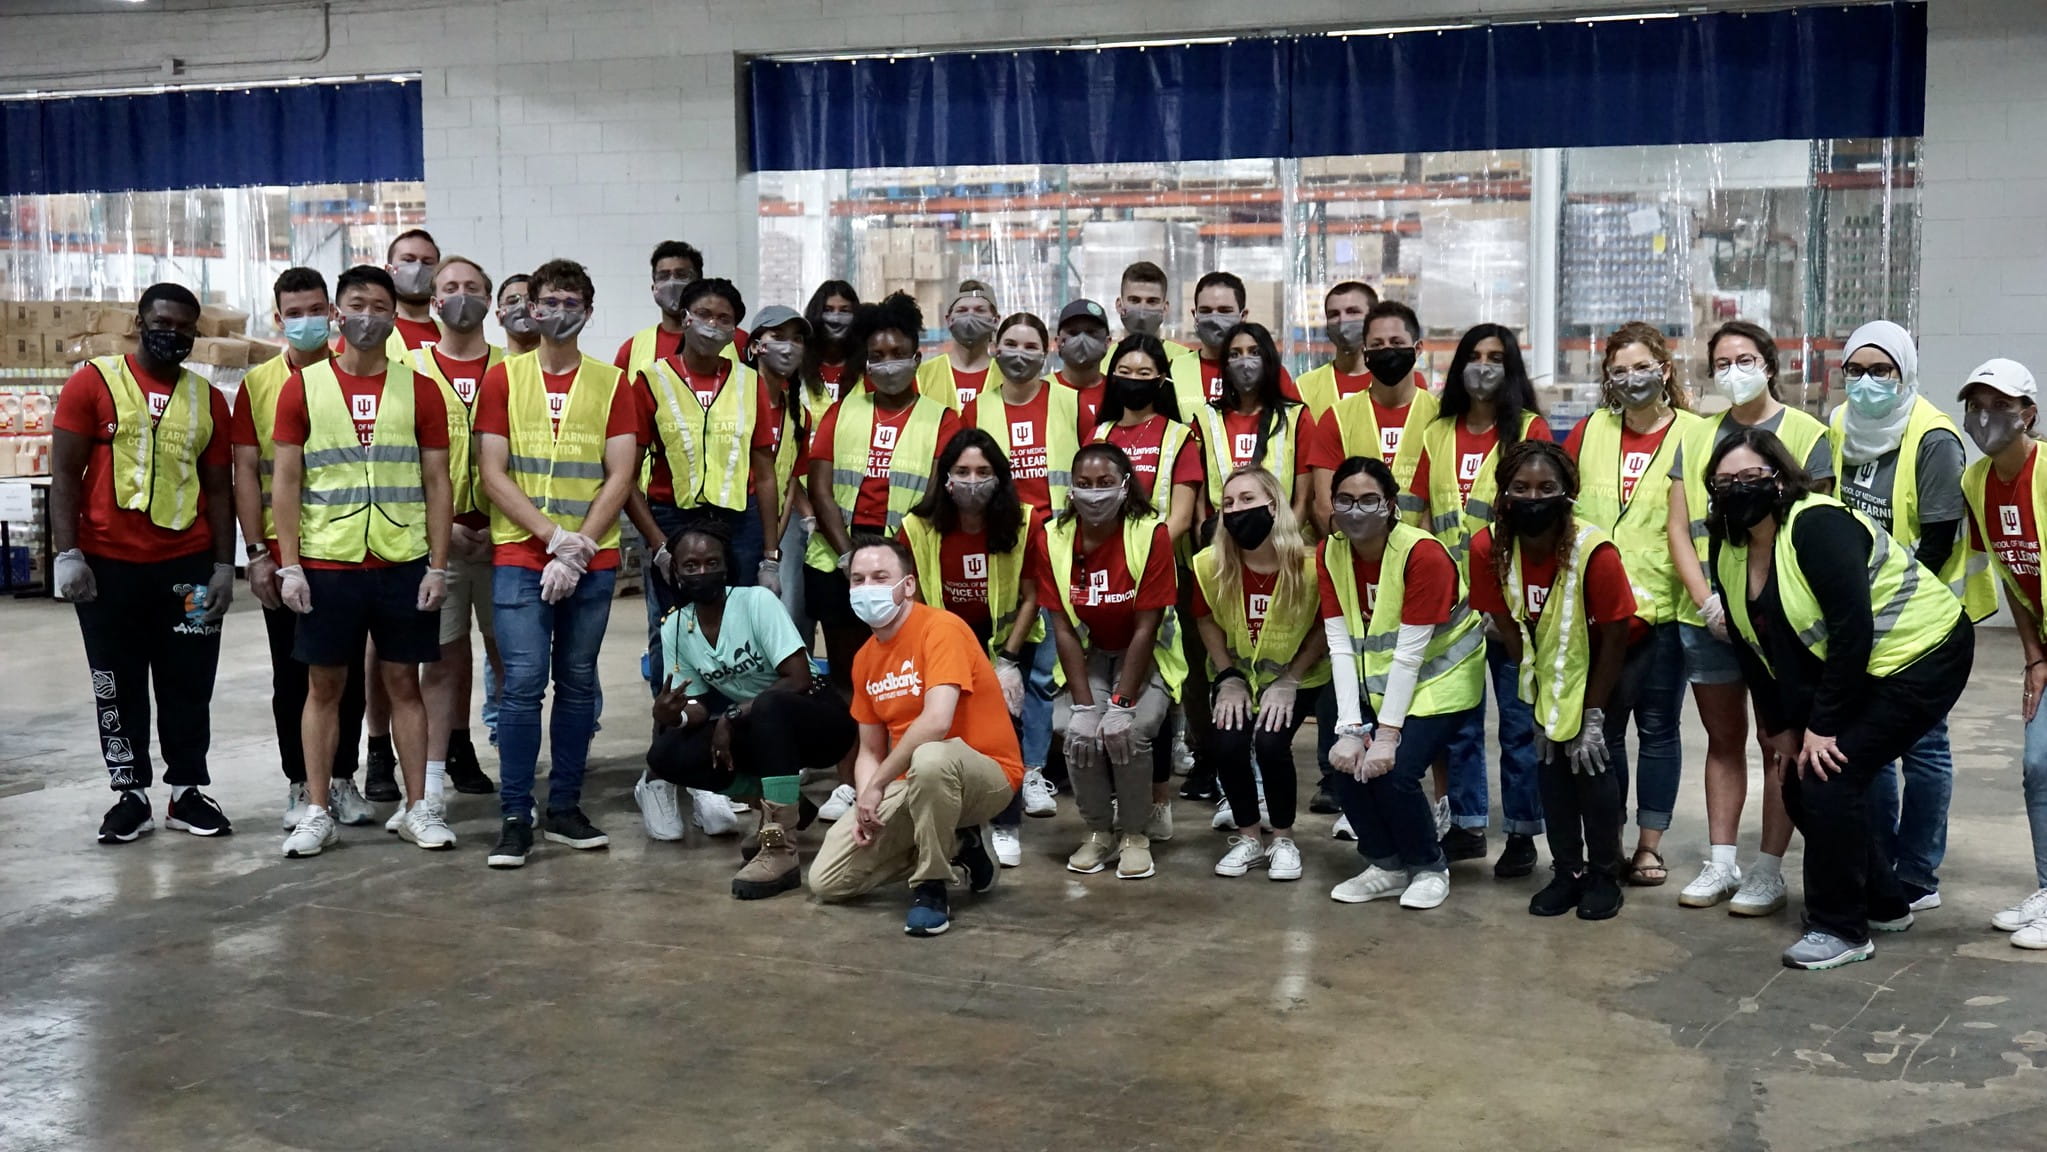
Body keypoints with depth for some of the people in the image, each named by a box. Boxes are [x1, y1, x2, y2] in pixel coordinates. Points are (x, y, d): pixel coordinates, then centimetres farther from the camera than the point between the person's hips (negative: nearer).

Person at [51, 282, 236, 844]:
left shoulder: (209, 400, 8)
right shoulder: (93, 383, -1)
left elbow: (217, 489, 10)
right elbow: (64, 474, -2)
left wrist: (224, 566, 3)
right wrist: (67, 554, -10)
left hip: (188, 565, 2)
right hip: (108, 565, -2)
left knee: (189, 683, 7)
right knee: (118, 685, 7)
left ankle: (187, 791, 18)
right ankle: (130, 794, 17)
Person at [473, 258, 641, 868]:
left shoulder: (611, 383, 7)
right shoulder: (503, 378, 6)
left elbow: (620, 477, 1)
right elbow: (492, 474, -1)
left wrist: (578, 549, -10)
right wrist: (553, 536, -12)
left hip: (592, 561, 2)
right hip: (520, 557, -1)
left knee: (578, 682, 7)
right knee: (523, 682, -7)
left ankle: (565, 807, 15)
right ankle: (515, 818, -2)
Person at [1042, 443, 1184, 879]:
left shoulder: (1151, 534, -20)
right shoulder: (1055, 537, -11)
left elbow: (1146, 628, -19)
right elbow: (1064, 628, -10)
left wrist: (1121, 704, -24)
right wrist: (1084, 705, -18)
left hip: (1145, 655, -2)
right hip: (1087, 655, 2)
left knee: (1130, 732, -27)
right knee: (1076, 732, -23)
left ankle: (1136, 834, -3)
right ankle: (1098, 831, 2)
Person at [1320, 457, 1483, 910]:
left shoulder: (1423, 554, -23)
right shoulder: (1332, 553, -7)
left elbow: (1408, 654, -24)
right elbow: (1341, 646, -10)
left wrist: (1387, 735, -25)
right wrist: (1350, 728, -17)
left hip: (1441, 681, -5)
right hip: (1377, 681, 5)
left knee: (1395, 772, -21)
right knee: (1346, 762, -13)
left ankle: (1429, 868, 7)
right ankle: (1387, 866, 12)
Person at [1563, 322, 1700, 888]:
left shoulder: (1693, 435, -2)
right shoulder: (1589, 432, 7)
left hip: (1662, 607, -3)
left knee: (1657, 727, 6)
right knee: (1601, 726, 8)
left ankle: (1650, 845, 16)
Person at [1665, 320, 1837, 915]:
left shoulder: (1805, 434, -2)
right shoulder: (1697, 437, 10)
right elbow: (1679, 529, 6)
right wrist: (1706, 601, -7)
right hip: (1706, 615, 4)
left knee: (1779, 742, 1)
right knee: (1723, 738, 11)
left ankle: (1769, 871, 6)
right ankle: (1720, 863, 18)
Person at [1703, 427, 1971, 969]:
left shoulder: (1818, 525, -25)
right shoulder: (1727, 550, 0)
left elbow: (1854, 630, -28)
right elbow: (1752, 648, 6)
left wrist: (1822, 726, -24)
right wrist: (1780, 729, 2)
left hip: (1919, 656, -9)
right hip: (1841, 672, 9)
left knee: (1829, 778, -17)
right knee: (1801, 787, 4)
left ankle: (1841, 929, -4)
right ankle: (1882, 904, 23)